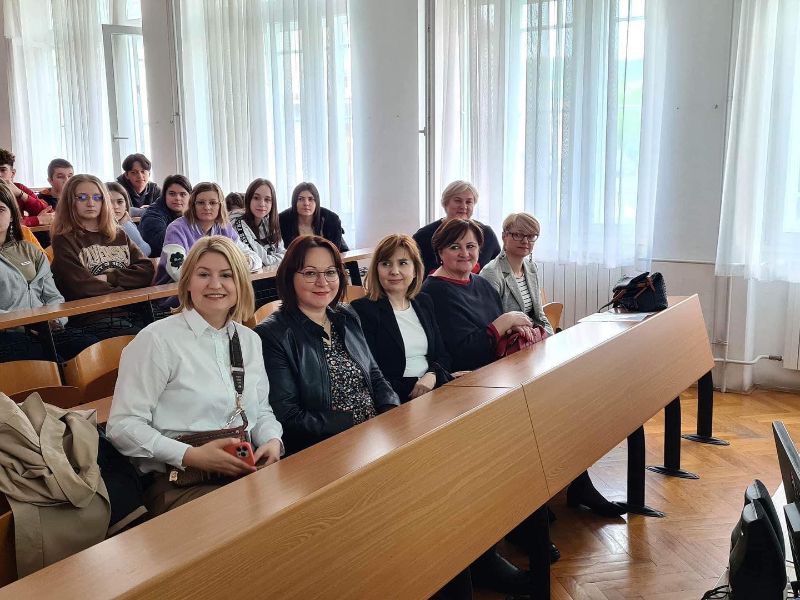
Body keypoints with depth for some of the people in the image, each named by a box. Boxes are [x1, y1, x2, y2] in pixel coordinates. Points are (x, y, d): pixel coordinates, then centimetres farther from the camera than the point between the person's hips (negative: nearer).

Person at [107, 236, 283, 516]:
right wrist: (191, 456, -19)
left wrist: (272, 441, -1)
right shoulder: (158, 339, -4)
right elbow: (123, 425, -9)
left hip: (247, 470, 6)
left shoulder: (249, 340, 16)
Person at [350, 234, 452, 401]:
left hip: (434, 388, 7)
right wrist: (415, 387, -16)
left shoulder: (424, 302, 16)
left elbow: (442, 355, 16)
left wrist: (432, 376, -7)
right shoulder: (362, 310, -6)